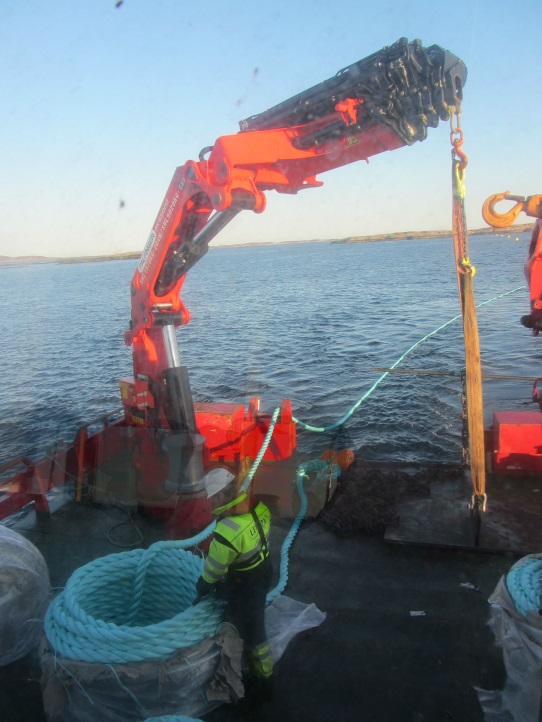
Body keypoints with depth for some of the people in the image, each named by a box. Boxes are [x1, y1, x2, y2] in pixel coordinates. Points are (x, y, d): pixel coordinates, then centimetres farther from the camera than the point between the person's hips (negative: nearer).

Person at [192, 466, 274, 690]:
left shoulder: (227, 532, -38)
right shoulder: (259, 507, -16)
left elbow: (213, 569, -22)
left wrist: (202, 590, -1)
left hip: (244, 585, -7)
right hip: (264, 570, 8)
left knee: (251, 630, 16)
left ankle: (263, 678, 38)